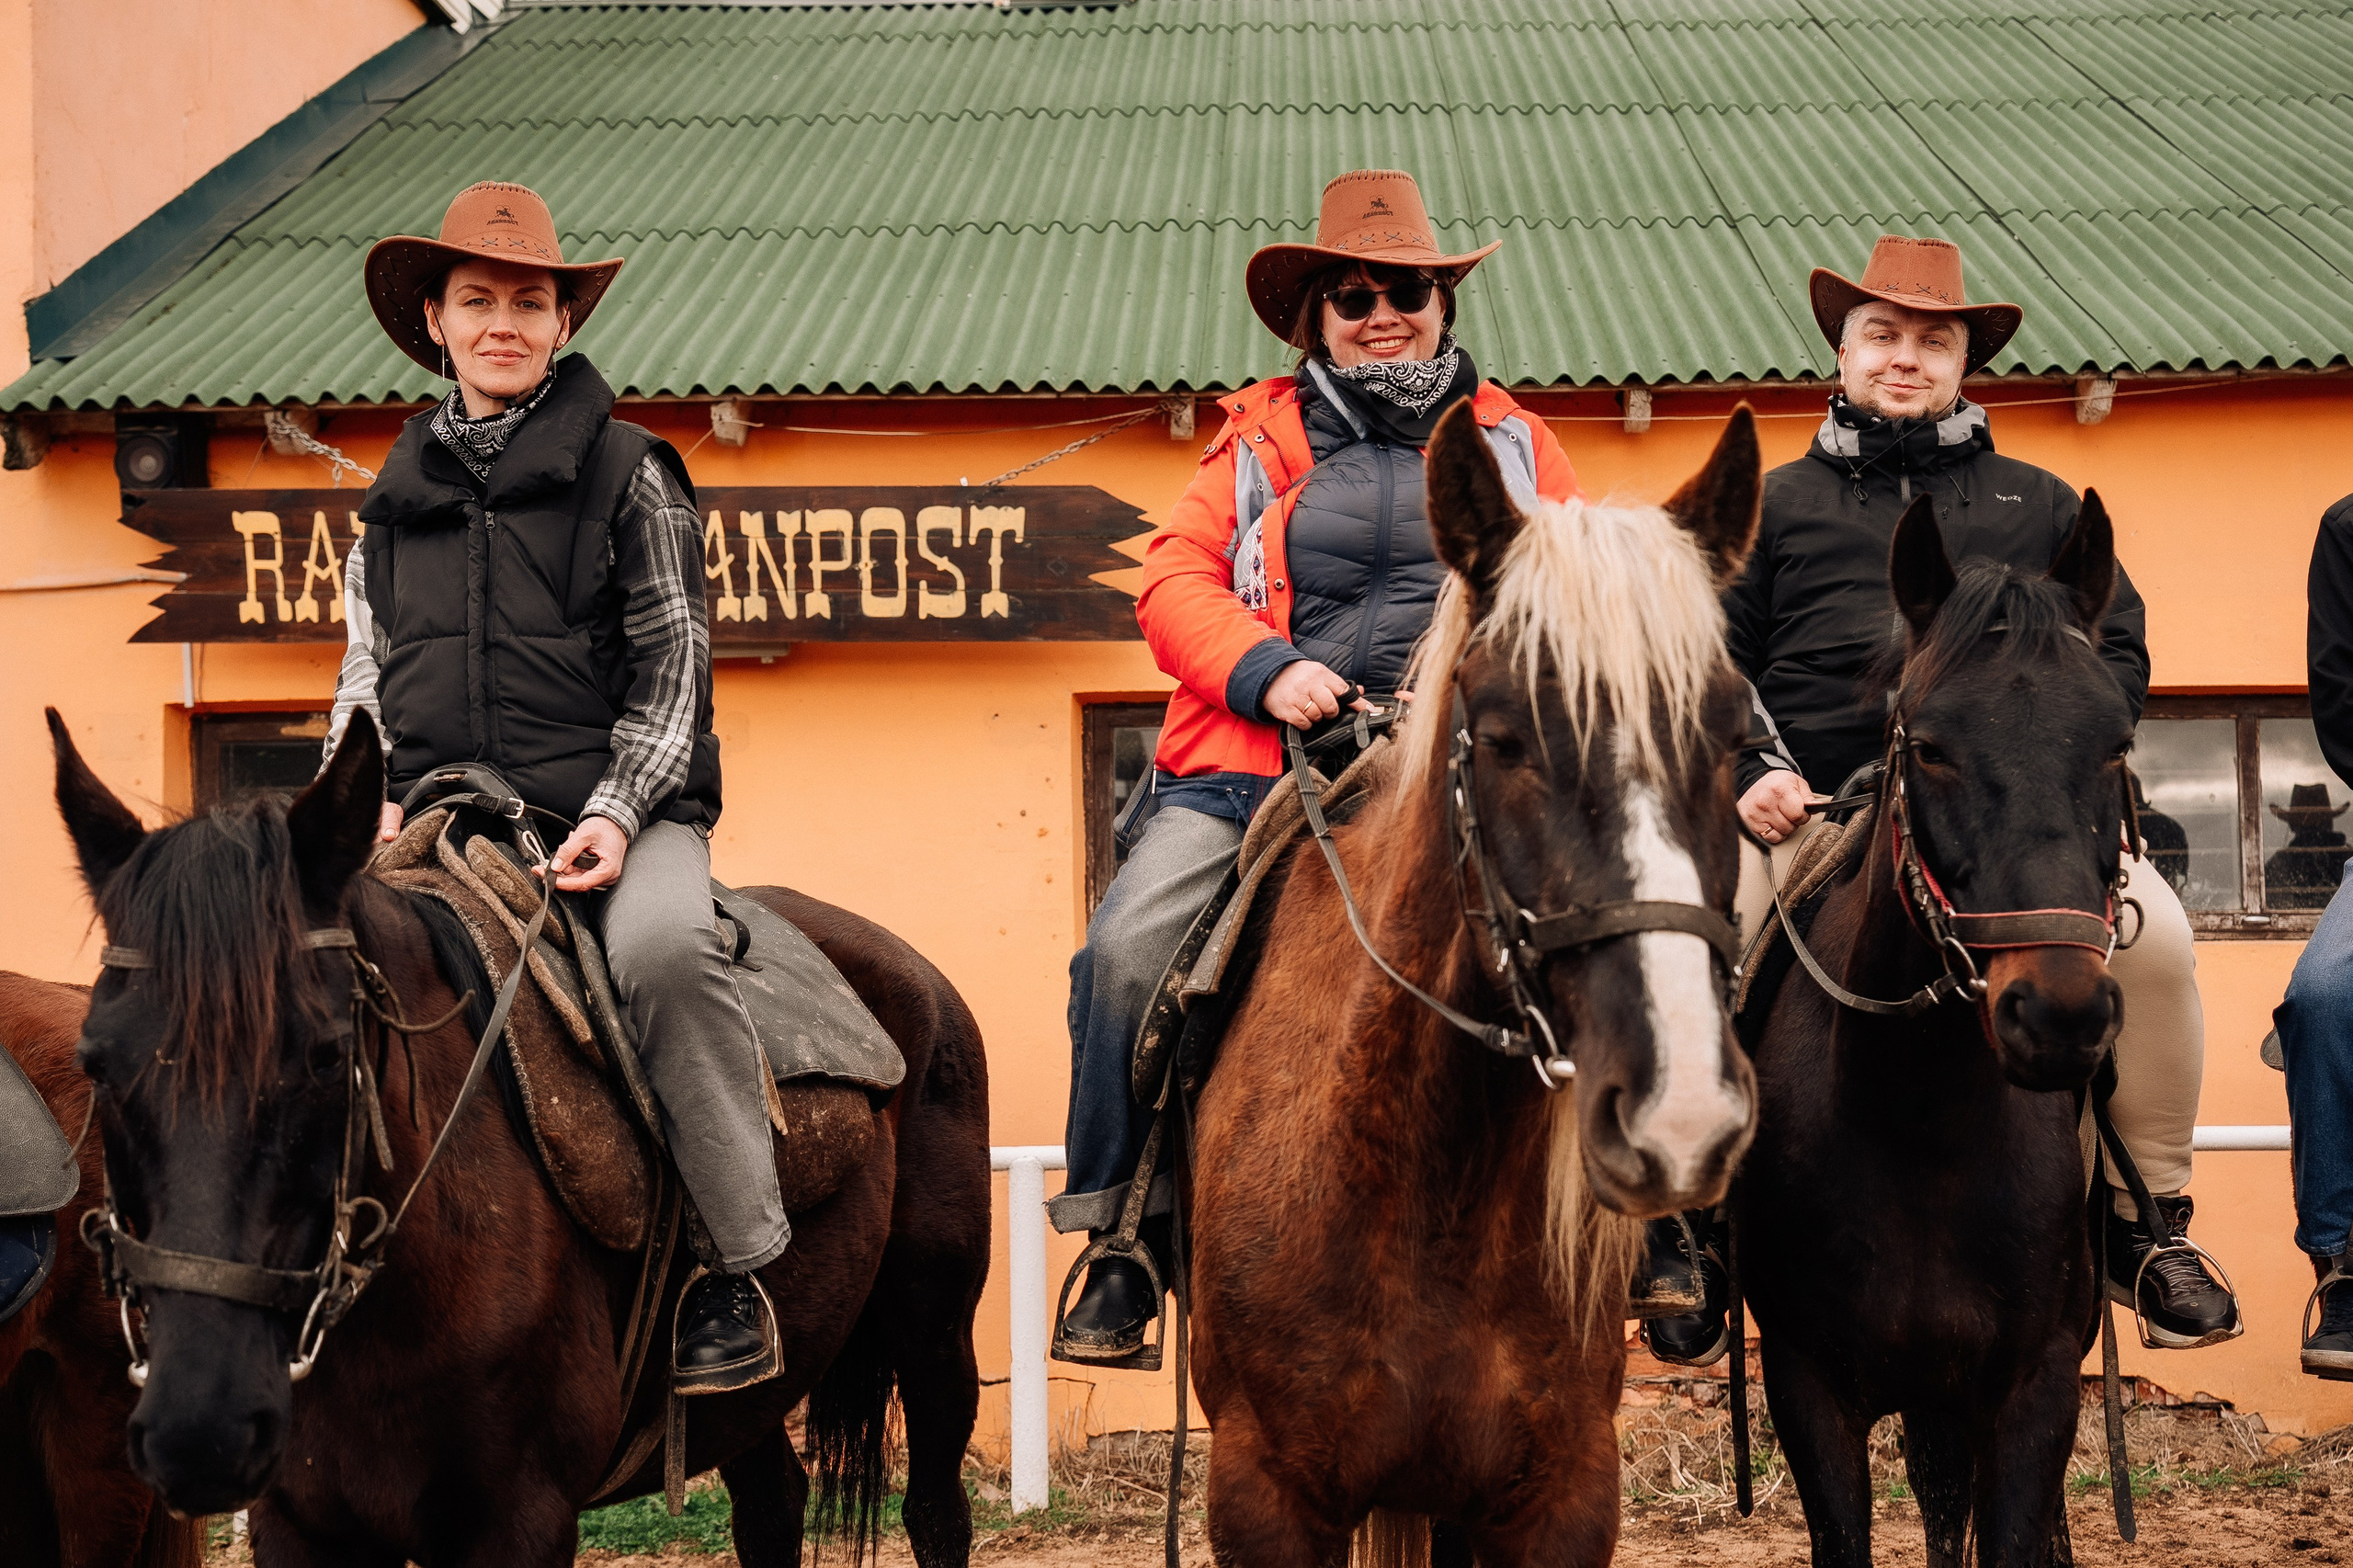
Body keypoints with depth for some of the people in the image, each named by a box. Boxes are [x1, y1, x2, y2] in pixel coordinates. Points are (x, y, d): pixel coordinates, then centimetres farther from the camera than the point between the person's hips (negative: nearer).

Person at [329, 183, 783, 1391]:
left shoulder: (625, 473, 6)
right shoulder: (397, 495, 17)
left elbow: (673, 665, 2)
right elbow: (367, 671, 19)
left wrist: (617, 812, -12)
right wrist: (367, 797, -2)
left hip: (613, 807, -4)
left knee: (663, 944, -35)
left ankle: (737, 1268, -24)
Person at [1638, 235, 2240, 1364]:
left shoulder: (2038, 505, 23)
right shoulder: (1778, 504, 21)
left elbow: (2119, 654, 17)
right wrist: (1751, 768, -4)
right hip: (1813, 811, 0)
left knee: (2153, 935, -26)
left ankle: (2146, 1219, -5)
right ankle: (1689, 1232, -5)